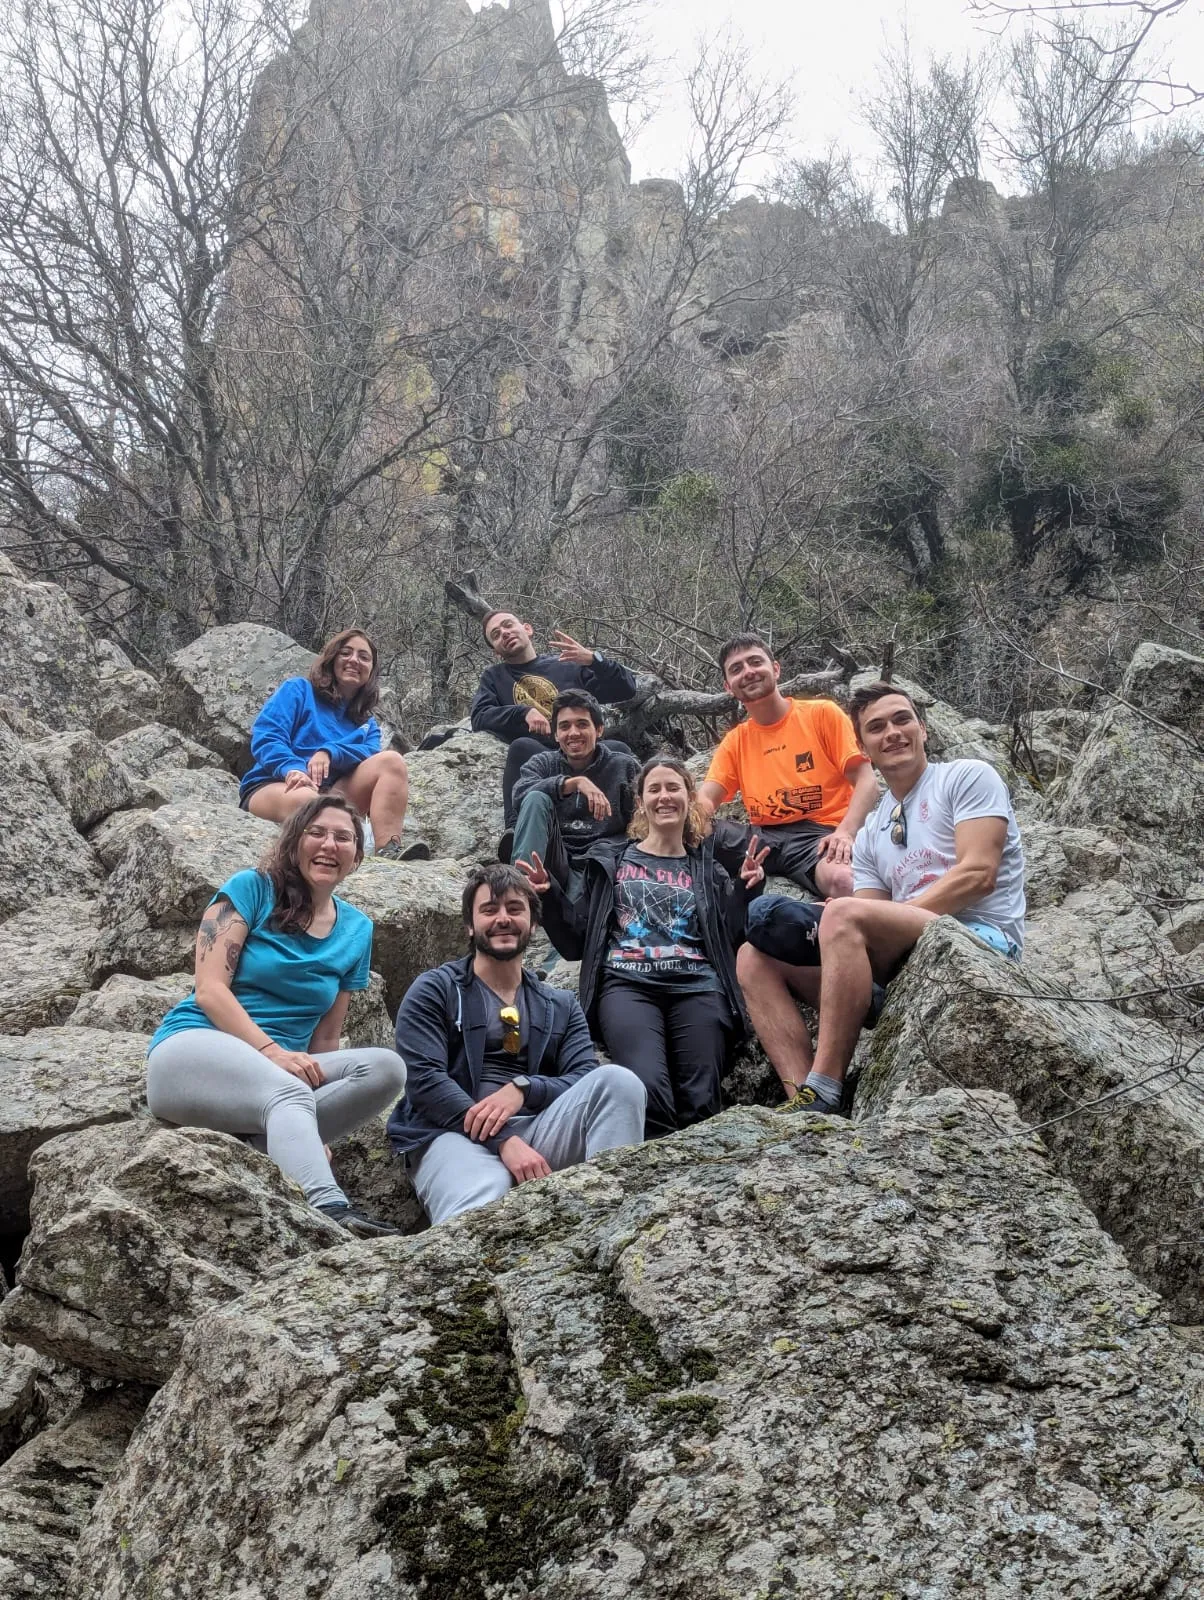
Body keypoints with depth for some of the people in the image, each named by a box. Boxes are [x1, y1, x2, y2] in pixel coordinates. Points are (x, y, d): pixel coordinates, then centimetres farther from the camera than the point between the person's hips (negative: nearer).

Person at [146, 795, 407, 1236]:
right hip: (192, 1050, -5)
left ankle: (267, 1140, -31)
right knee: (290, 1092, -38)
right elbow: (210, 989, -8)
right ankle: (330, 1211, -59)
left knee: (387, 1068, -22)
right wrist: (272, 1051, -21)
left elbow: (326, 1036, 14)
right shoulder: (253, 889, 1)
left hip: (284, 1068, 5)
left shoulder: (356, 930, 13)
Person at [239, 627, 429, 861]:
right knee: (309, 800, -40)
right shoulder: (298, 690, 11)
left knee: (391, 760, -19)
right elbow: (265, 737, -5)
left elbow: (371, 755, -1)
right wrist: (292, 769, -25)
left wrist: (330, 752, -22)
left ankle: (389, 851, -39)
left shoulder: (367, 724, 23)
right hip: (273, 786, -4)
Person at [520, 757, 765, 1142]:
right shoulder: (610, 860, 21)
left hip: (696, 987, 1)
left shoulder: (707, 868, 22)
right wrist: (550, 896, 5)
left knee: (701, 1101, -24)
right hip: (628, 985, -1)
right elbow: (576, 943, 19)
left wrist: (747, 890, 0)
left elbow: (734, 941, 13)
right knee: (649, 1088, -31)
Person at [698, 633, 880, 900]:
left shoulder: (823, 714, 4)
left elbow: (866, 783, -2)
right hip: (763, 838, 3)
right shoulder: (735, 741, 16)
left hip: (820, 835, -3)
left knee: (842, 881, -40)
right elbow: (706, 800, 6)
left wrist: (845, 832, -21)